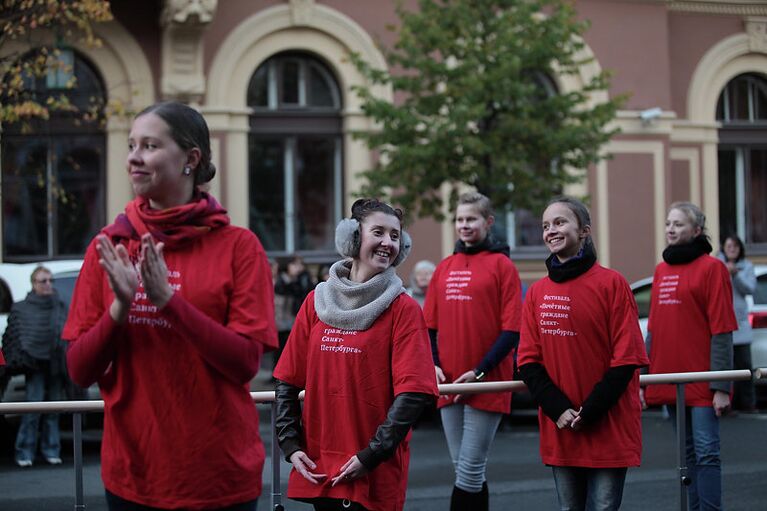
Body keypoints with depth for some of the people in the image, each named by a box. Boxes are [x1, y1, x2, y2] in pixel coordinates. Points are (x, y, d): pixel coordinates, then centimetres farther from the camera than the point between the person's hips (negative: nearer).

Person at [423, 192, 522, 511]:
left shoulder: (501, 265, -3)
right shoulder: (444, 268, 12)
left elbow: (512, 329, -7)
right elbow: (430, 325, 15)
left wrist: (479, 372, -14)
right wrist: (434, 365, -2)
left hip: (486, 384, -5)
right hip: (448, 384, 5)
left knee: (469, 470, -5)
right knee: (464, 469, 10)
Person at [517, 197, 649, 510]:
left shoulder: (611, 283, -5)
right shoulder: (537, 293, 7)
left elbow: (626, 358, -9)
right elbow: (529, 360, 4)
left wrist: (588, 413, -14)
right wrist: (559, 409, -11)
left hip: (608, 431, -4)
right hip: (558, 432, 4)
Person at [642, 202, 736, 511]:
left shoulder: (711, 268, -6)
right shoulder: (662, 270, 14)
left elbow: (722, 331, -10)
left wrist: (720, 387, -15)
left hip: (701, 382, -6)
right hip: (670, 381, 6)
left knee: (706, 453, -8)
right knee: (689, 454, 11)